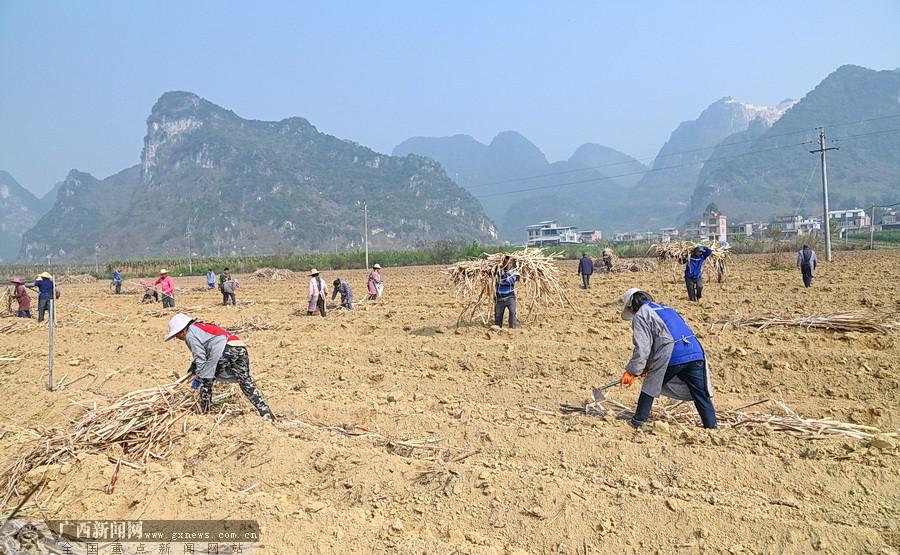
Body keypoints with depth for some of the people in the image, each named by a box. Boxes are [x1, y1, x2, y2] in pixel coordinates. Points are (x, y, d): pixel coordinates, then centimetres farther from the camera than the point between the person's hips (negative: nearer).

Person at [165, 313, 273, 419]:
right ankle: (265, 412, 2)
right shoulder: (201, 327, 32)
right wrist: (194, 366, 29)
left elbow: (200, 357, 0)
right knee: (246, 382, 9)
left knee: (206, 380, 13)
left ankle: (204, 411, 19)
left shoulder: (190, 335, 6)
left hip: (225, 351, -8)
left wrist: (198, 378, 6)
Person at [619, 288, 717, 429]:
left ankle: (638, 422, 21)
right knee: (702, 396, 10)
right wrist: (649, 366, 36)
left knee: (650, 387, 15)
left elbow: (642, 347, -4)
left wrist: (632, 371, 2)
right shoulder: (666, 309, 32)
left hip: (672, 359, -6)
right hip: (696, 354, 6)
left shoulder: (640, 315, 7)